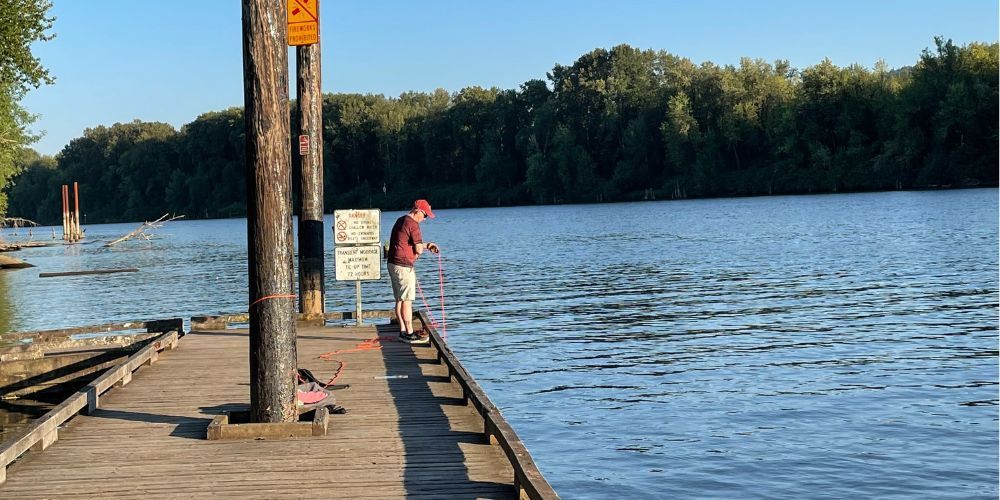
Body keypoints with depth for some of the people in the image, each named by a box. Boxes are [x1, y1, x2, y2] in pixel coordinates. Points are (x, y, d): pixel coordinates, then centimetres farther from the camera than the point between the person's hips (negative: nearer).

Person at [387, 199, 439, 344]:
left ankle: (403, 331, 18)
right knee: (407, 300, -5)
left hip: (393, 264, 10)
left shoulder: (401, 221, 16)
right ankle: (409, 334, -2)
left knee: (400, 299, 13)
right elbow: (418, 250, -14)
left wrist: (427, 245, 19)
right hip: (403, 266, -10)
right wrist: (424, 247, 8)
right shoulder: (413, 224, -14)